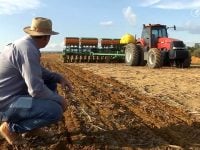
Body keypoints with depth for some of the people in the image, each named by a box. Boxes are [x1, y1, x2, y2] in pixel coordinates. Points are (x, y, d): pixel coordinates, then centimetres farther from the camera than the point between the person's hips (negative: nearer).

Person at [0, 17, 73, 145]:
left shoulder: (26, 43, 7)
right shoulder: (28, 49, -24)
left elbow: (39, 71, 19)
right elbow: (36, 89, -27)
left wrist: (60, 78, 5)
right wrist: (59, 99, -11)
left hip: (12, 94, 10)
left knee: (51, 80, 14)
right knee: (56, 110, -23)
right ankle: (11, 127, -3)